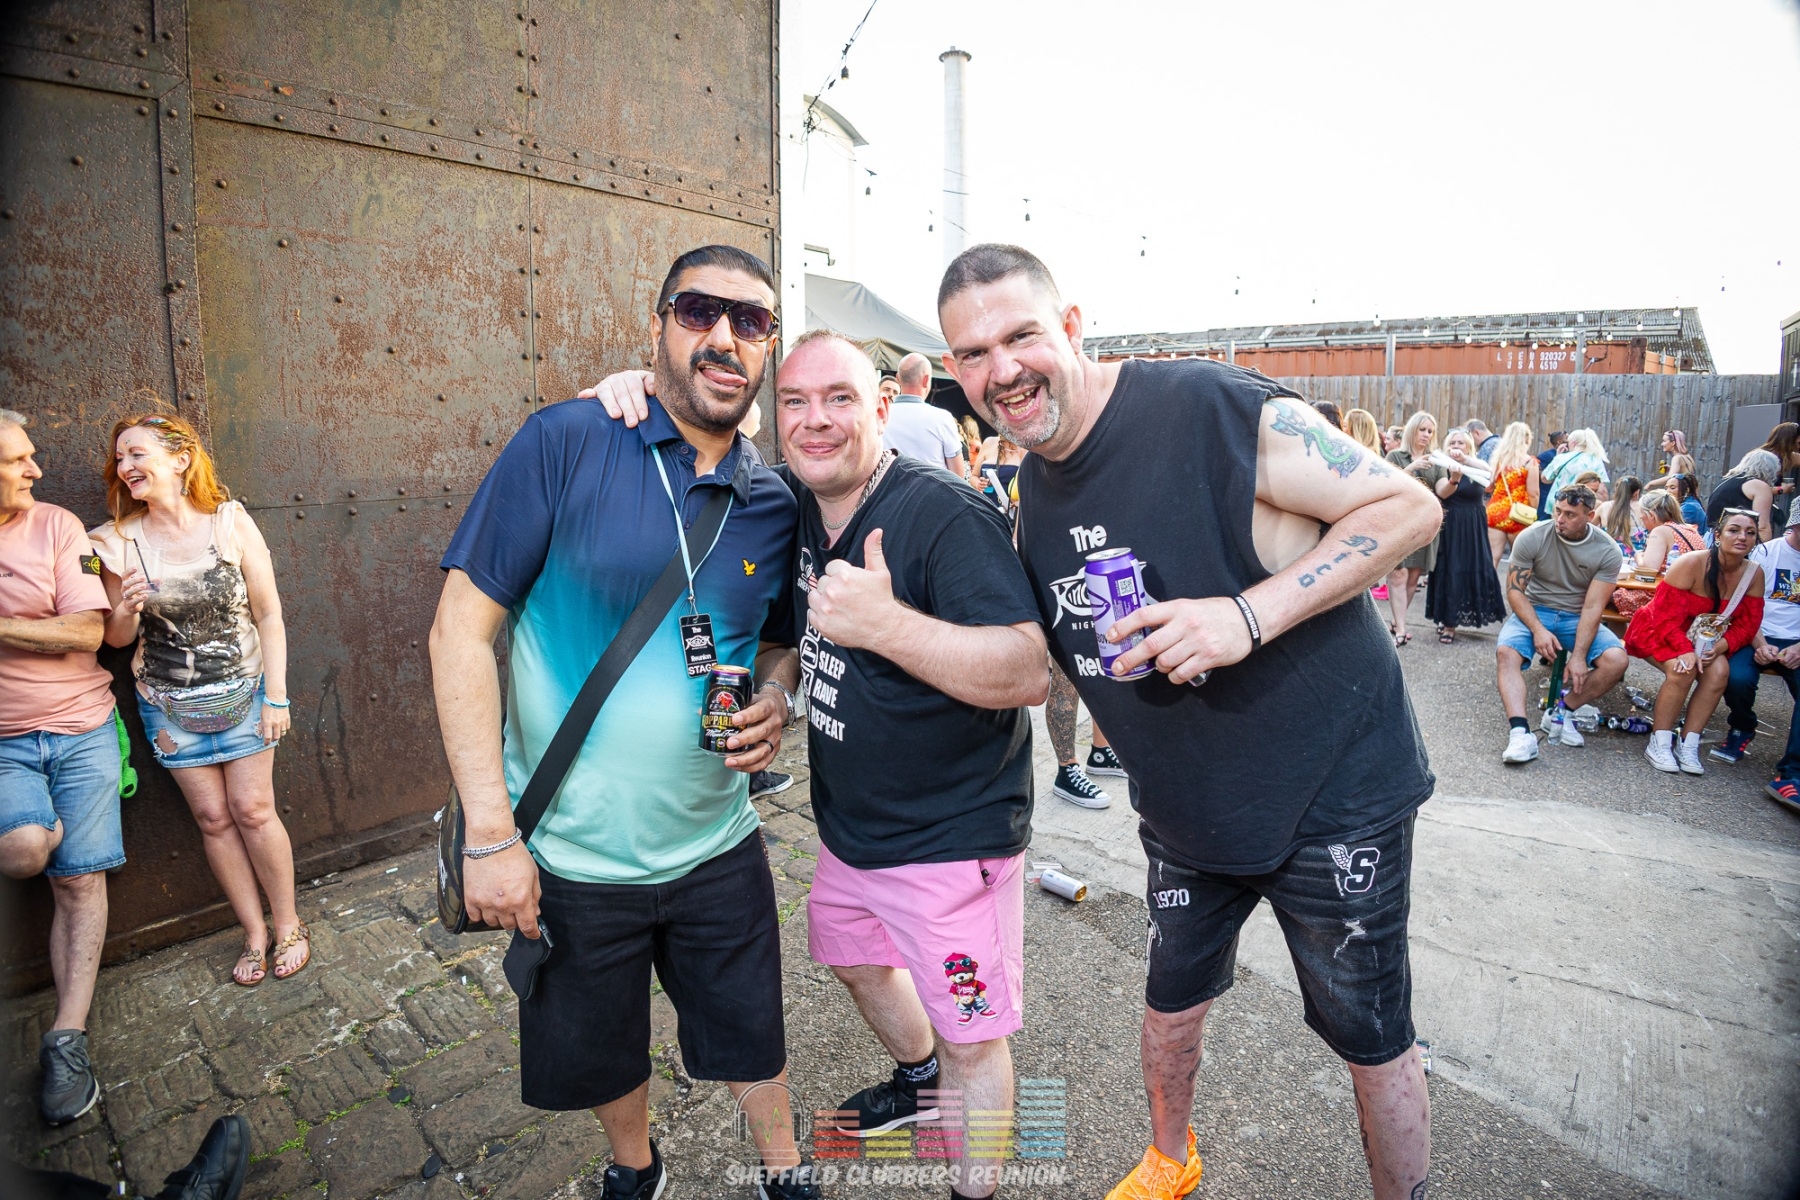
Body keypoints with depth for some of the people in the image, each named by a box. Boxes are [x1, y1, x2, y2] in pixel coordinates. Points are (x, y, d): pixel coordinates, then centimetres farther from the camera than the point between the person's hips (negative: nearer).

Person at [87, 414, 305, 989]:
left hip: (242, 692, -2)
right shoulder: (119, 542, -4)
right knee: (213, 817, 6)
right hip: (170, 705, 2)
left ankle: (288, 924, 17)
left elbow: (268, 614, -6)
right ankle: (255, 934, 20)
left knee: (252, 810, -1)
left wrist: (276, 696, -8)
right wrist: (128, 610, -19)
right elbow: (117, 638, 5)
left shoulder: (232, 521, -9)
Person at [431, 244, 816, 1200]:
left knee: (750, 1038, 19)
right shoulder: (567, 443, -14)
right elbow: (461, 629, -14)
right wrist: (490, 835, -16)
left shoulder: (775, 505, -2)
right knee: (599, 1054, 21)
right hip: (568, 856, -2)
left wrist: (775, 702, -10)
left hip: (716, 846, 2)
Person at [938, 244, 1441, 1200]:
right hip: (1183, 811, 6)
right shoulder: (1032, 488, 0)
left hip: (1330, 792, -6)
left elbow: (1410, 508, -19)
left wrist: (1249, 614, -31)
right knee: (1172, 999, 24)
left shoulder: (1215, 409, -23)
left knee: (1371, 1039, 13)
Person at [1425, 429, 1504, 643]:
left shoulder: (1476, 469, 4)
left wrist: (1465, 458, -34)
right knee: (1449, 571, 0)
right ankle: (1447, 622, 8)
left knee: (1474, 570, 0)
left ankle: (1448, 620, 9)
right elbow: (1442, 492, -20)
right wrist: (1454, 479, -41)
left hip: (1473, 529, 1)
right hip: (1449, 528, -1)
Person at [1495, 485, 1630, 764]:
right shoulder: (1531, 538, -14)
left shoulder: (1608, 552, -11)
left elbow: (1592, 608, -15)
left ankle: (1559, 712, -6)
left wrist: (1578, 657, -23)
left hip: (1577, 616, 1)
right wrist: (1537, 629, -25)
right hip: (1534, 610, -1)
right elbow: (1515, 590, -11)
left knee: (1617, 661, -24)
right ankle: (1520, 731, -40)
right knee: (1505, 651, -31)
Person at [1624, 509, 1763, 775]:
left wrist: (1721, 646, -23)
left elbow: (1746, 625, -4)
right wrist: (1684, 650, -33)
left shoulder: (1754, 574, -6)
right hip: (1660, 630, -5)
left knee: (1719, 671, -24)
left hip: (1705, 639, 5)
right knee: (1682, 670, -30)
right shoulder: (1691, 564, -21)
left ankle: (1688, 746, -15)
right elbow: (1665, 616, -21)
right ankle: (1659, 744, -18)